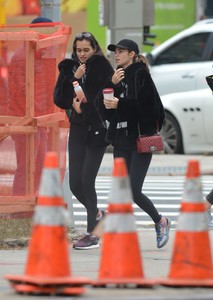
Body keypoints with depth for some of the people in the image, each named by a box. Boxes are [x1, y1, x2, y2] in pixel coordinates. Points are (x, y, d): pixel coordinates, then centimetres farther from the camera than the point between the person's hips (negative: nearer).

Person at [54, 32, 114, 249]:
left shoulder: (102, 68, -5)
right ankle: (97, 214, 30)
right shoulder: (68, 68, 8)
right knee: (75, 183, 3)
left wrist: (84, 106, -10)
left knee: (87, 181, -10)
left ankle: (92, 234, -3)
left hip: (96, 130, -5)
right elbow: (58, 99, 2)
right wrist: (73, 79, -10)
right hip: (77, 129, 5)